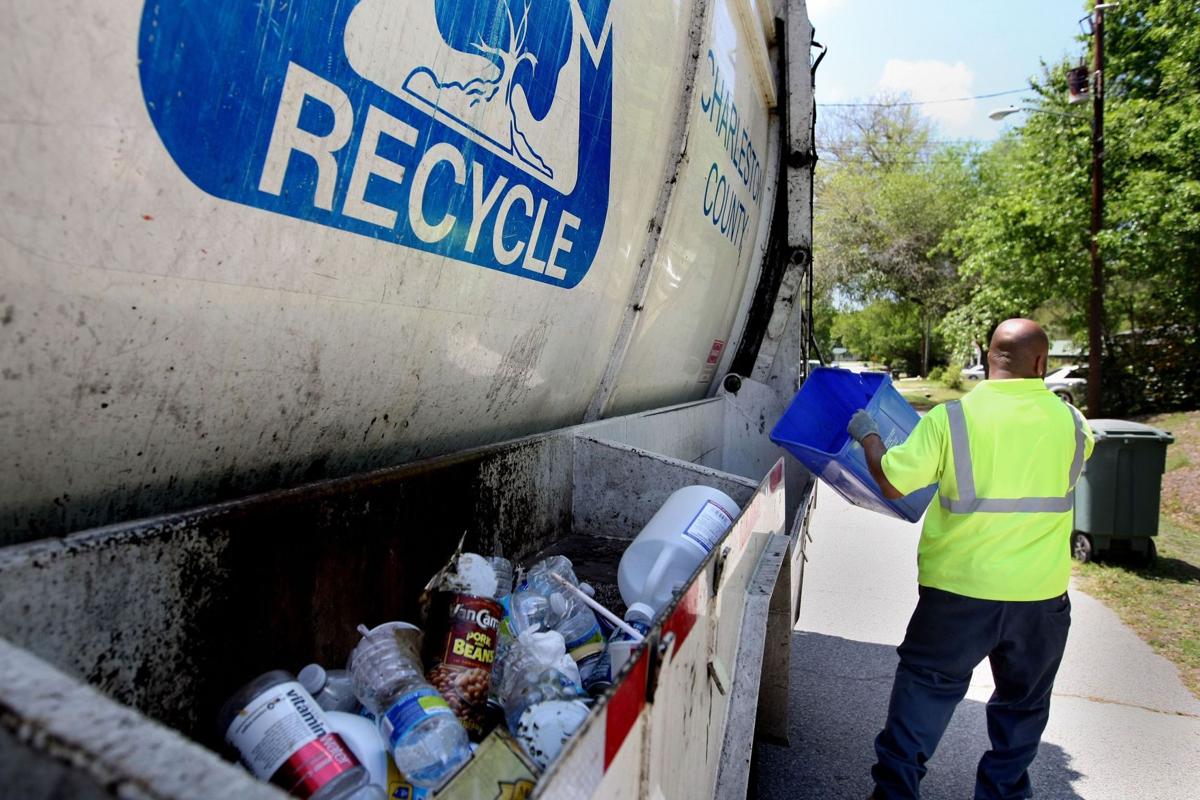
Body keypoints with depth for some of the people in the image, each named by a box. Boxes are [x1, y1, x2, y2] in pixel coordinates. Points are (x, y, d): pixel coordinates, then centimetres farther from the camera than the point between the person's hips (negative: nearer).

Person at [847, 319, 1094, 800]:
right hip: (1041, 596, 2)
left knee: (925, 687, 13)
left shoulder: (950, 418, -14)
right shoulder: (1070, 421, -4)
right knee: (1023, 705, 21)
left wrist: (867, 435, 5)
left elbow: (891, 485, -11)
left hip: (959, 589, -2)